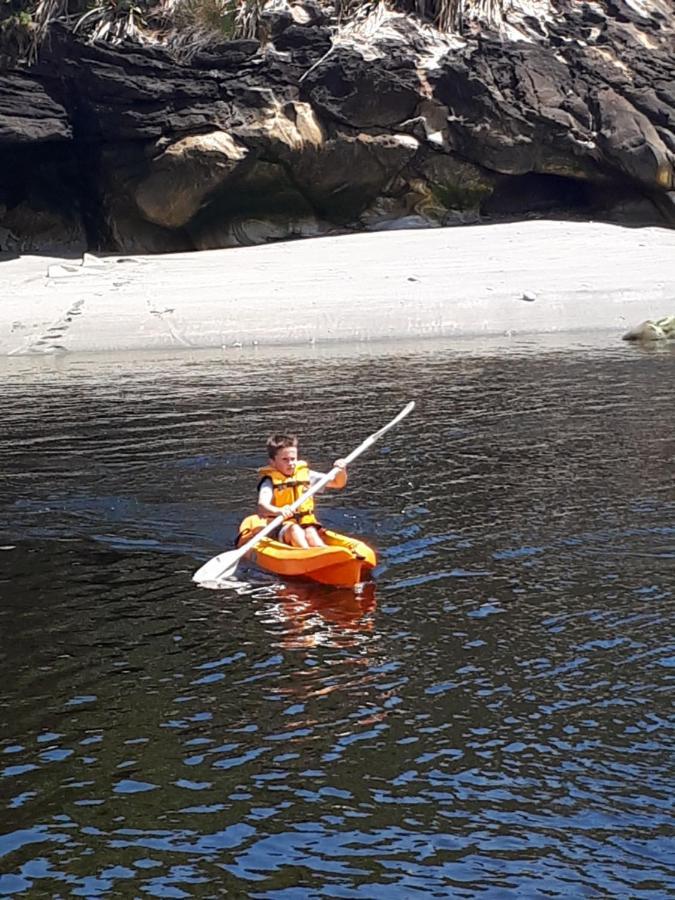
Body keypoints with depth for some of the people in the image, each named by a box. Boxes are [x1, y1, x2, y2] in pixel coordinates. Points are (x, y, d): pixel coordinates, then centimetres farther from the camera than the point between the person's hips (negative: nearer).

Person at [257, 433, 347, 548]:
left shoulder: (305, 475, 11)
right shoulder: (270, 481, -3)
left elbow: (338, 483, 13)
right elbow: (262, 507, -22)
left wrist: (341, 471, -9)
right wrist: (278, 511, -43)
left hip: (306, 524, 3)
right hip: (279, 529, -3)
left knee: (311, 533, -30)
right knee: (295, 529, -34)